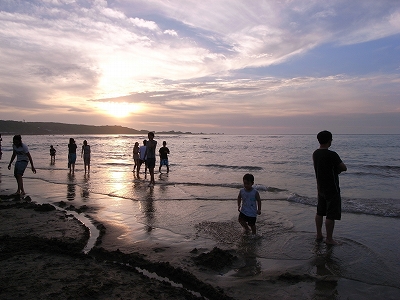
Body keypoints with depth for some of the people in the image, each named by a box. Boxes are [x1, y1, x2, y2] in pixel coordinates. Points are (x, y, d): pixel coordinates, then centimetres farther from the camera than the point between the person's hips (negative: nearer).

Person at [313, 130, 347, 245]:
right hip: (332, 189, -8)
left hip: (320, 187, 8)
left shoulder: (315, 153, 3)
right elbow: (344, 168, -14)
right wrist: (337, 168, 5)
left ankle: (319, 235, 27)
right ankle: (329, 239, 13)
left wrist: (335, 169, 1)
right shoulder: (331, 155, -22)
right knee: (331, 215, 3)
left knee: (320, 212, 16)